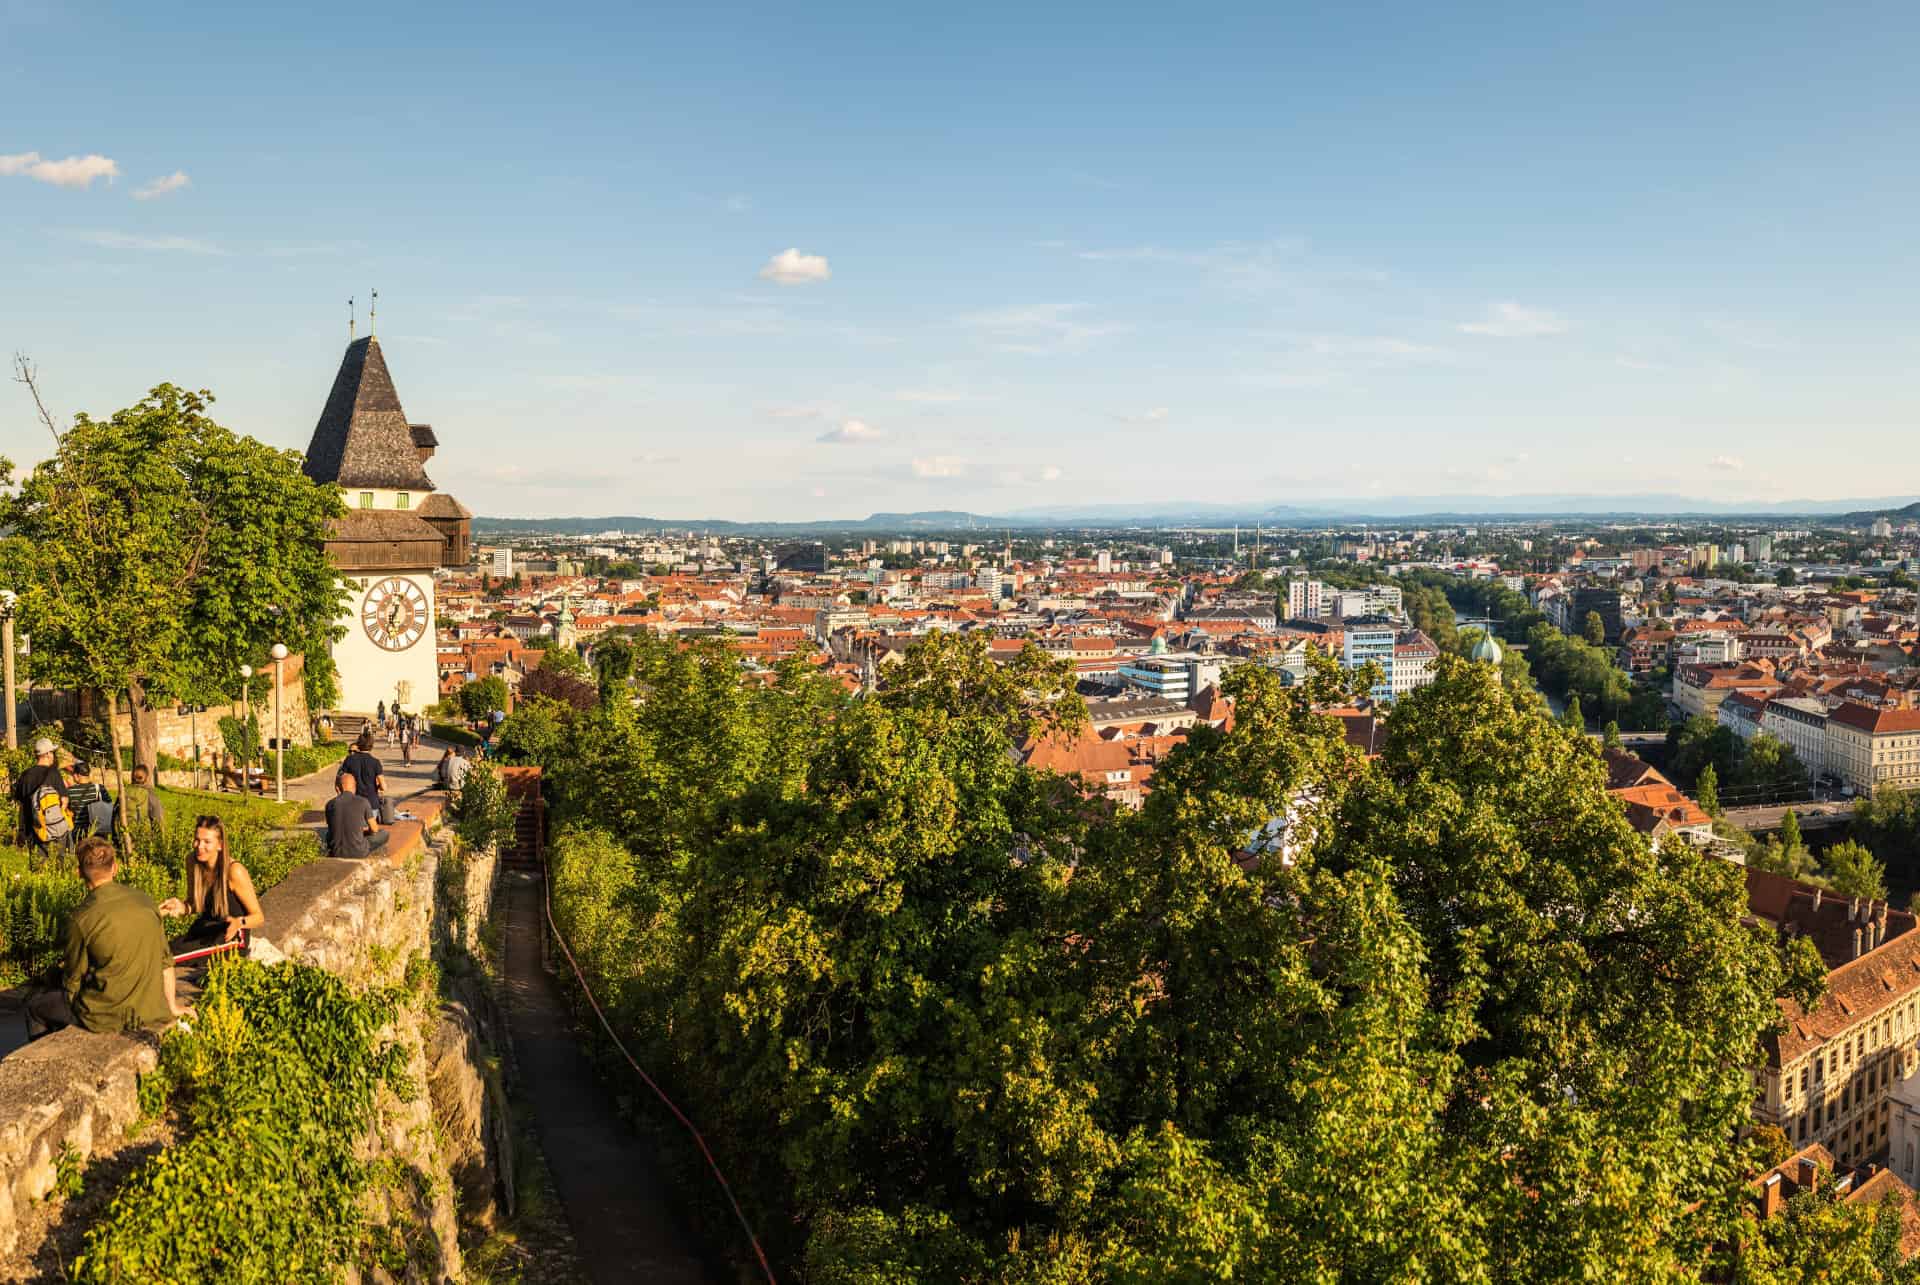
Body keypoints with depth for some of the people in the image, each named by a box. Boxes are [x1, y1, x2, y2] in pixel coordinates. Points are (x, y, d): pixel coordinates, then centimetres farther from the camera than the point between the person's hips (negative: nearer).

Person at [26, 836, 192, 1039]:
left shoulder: (81, 919, -15)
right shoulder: (144, 900, -2)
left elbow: (73, 982, -5)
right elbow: (165, 960, 5)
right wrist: (172, 1006, 17)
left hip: (110, 1015, -5)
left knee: (35, 1007, 21)